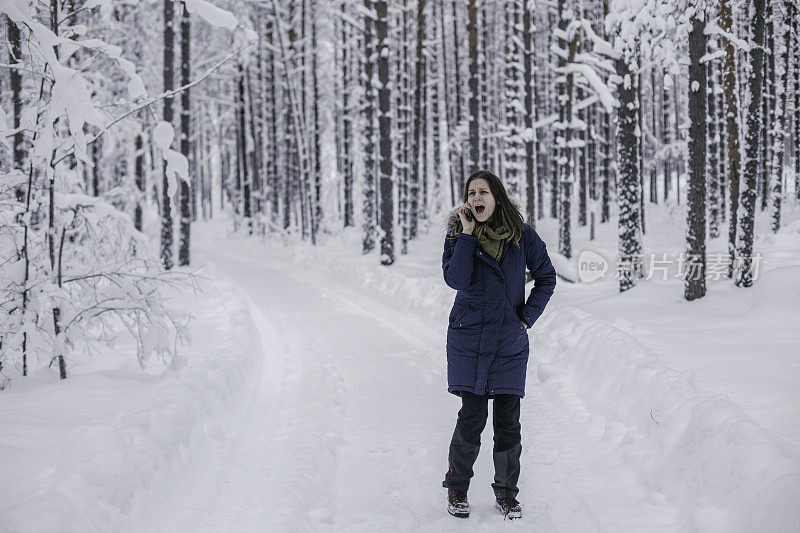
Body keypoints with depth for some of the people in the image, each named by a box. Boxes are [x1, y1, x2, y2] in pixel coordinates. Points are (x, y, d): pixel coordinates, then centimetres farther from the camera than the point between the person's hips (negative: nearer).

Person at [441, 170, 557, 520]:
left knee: (508, 420, 1)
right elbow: (455, 279, -17)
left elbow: (546, 277, 10)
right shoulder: (458, 236, -1)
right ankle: (456, 488, 14)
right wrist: (467, 233, -18)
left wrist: (527, 317, 1)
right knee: (473, 416, -5)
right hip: (468, 337, -1)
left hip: (510, 342, 1)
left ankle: (506, 493, 16)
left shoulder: (522, 235, 0)